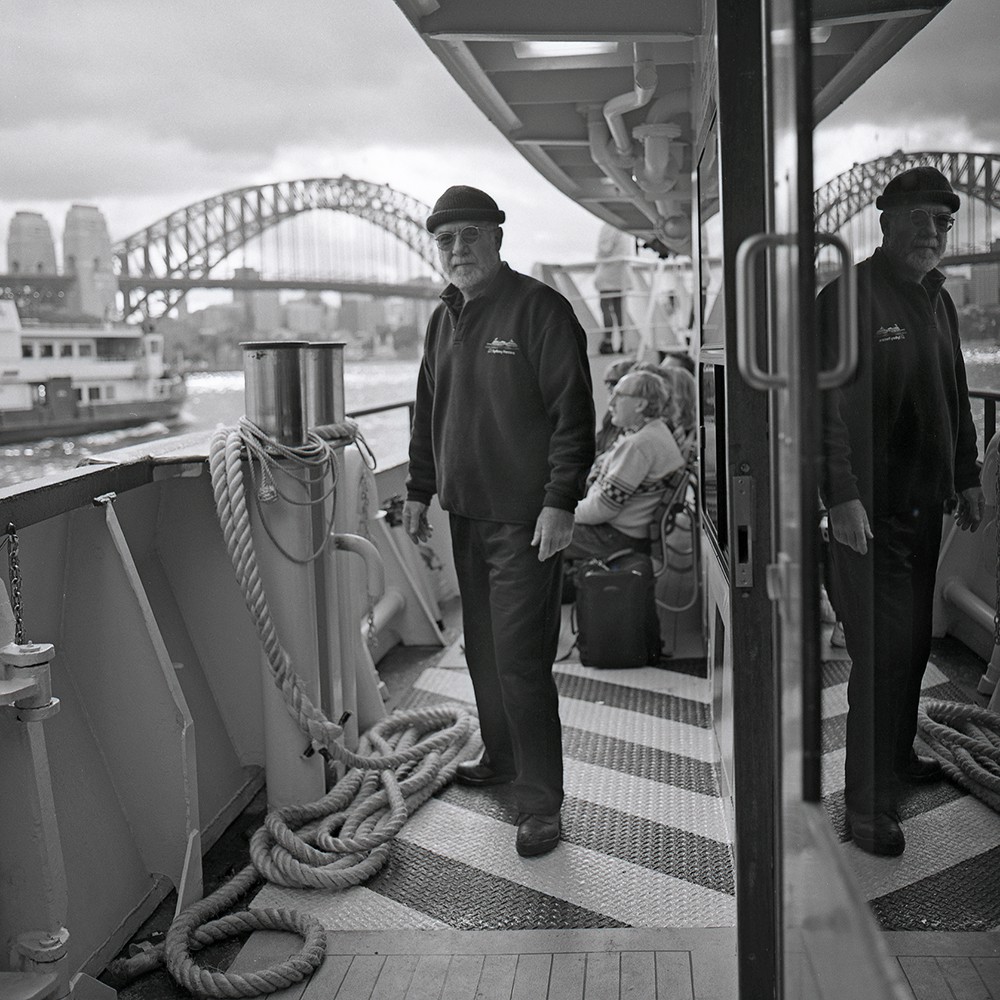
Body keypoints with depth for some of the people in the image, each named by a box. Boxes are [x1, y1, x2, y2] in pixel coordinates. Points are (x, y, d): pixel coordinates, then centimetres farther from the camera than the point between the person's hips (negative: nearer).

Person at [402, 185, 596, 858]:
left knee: (521, 658, -8)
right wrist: (421, 491, 18)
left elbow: (573, 412, -14)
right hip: (465, 512, 7)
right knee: (482, 648, 16)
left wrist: (560, 501, -19)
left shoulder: (539, 308, -9)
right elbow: (428, 413, 22)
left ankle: (542, 803, 1)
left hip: (525, 519, -7)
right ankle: (501, 759, 33)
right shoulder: (444, 318, 13)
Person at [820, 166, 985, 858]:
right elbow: (830, 406, -19)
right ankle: (870, 803, 4)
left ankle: (898, 755, 35)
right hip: (869, 512, -8)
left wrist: (967, 477, 18)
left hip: (925, 504, 8)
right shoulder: (850, 297, -13)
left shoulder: (938, 301, 14)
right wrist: (843, 497, -24)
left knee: (914, 642, 16)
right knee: (884, 651, -7)